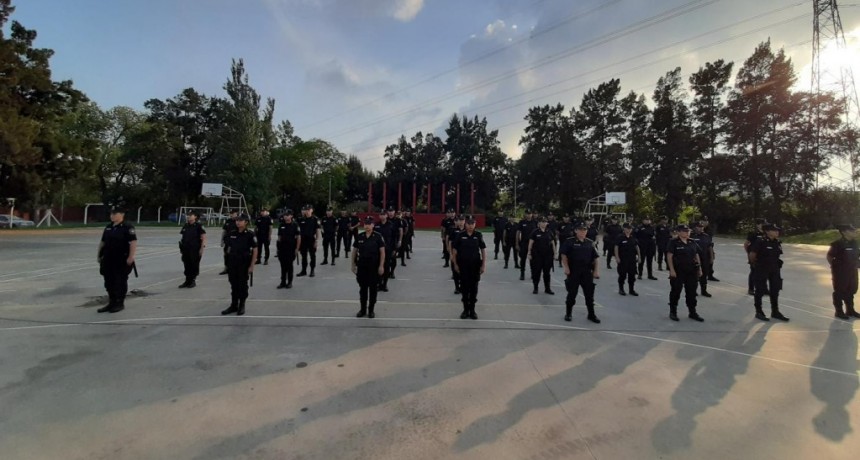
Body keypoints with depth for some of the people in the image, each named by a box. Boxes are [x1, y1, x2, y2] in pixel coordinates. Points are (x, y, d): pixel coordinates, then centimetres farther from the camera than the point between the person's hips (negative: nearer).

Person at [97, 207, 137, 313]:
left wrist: (131, 257, -24)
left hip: (122, 261, -7)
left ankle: (120, 303, 12)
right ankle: (111, 303, 23)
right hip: (108, 260, 7)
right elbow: (102, 242, 22)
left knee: (120, 282, 1)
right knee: (109, 281, 12)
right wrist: (99, 254, 18)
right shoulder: (108, 227, 13)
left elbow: (133, 243, -18)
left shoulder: (127, 227, -10)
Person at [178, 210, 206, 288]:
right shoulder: (185, 226, 12)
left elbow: (203, 238, -10)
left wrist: (202, 248, -15)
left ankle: (193, 281, 13)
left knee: (194, 265, 2)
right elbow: (182, 237, 18)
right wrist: (181, 248, 13)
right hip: (185, 249, 6)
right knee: (187, 265, 10)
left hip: (195, 250, -6)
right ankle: (187, 281, 19)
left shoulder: (199, 226, -7)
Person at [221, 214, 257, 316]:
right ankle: (233, 305, 23)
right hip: (232, 263, 5)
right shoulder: (232, 234, 6)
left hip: (244, 264, -4)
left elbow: (255, 250, -9)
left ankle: (242, 306, 18)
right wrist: (227, 262, 9)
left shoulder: (250, 234, -9)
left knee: (242, 285, 5)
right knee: (234, 285, 12)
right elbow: (228, 248, 13)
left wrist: (252, 265, -13)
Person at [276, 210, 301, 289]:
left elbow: (299, 237, -6)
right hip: (282, 248, 4)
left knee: (289, 265, 4)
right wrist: (277, 246, 6)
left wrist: (297, 248, -10)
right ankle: (283, 282, 15)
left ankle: (289, 282, 14)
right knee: (283, 265, 7)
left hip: (291, 248, -4)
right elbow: (279, 237, 13)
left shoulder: (295, 225, -5)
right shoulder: (281, 225, 7)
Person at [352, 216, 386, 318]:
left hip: (374, 266, -2)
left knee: (373, 288, 6)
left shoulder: (378, 236, -7)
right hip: (362, 266, 3)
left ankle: (371, 310, 19)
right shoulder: (359, 236, 2)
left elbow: (382, 252, -7)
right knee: (362, 288, 11)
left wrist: (381, 266, -12)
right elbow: (354, 251, 8)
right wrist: (353, 264, 6)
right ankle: (362, 309, 24)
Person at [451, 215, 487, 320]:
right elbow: (454, 250, 1)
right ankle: (465, 309, 20)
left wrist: (484, 265, -4)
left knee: (473, 288, 8)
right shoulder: (460, 235, -4)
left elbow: (483, 250, 0)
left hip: (475, 265, 0)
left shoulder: (478, 235, -3)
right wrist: (455, 264, -1)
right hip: (463, 265, 0)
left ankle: (472, 310, 21)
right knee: (464, 287, 7)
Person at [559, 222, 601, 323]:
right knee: (572, 293, 5)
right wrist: (566, 267, -17)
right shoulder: (569, 242, -4)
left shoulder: (590, 243, 8)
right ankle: (568, 313, 19)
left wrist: (596, 270, 2)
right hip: (573, 272, -3)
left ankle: (591, 314, 21)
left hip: (587, 272, 3)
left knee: (589, 294, 8)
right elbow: (564, 255, -8)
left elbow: (595, 258, 10)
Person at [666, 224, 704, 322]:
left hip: (692, 272, 5)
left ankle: (692, 313, 22)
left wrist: (699, 268, 10)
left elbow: (697, 256, 15)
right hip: (678, 272, -5)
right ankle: (673, 312, 15)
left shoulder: (692, 243, 10)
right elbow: (669, 256, -12)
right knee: (676, 292, 3)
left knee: (691, 292, 11)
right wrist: (672, 270, -18)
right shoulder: (673, 242, -8)